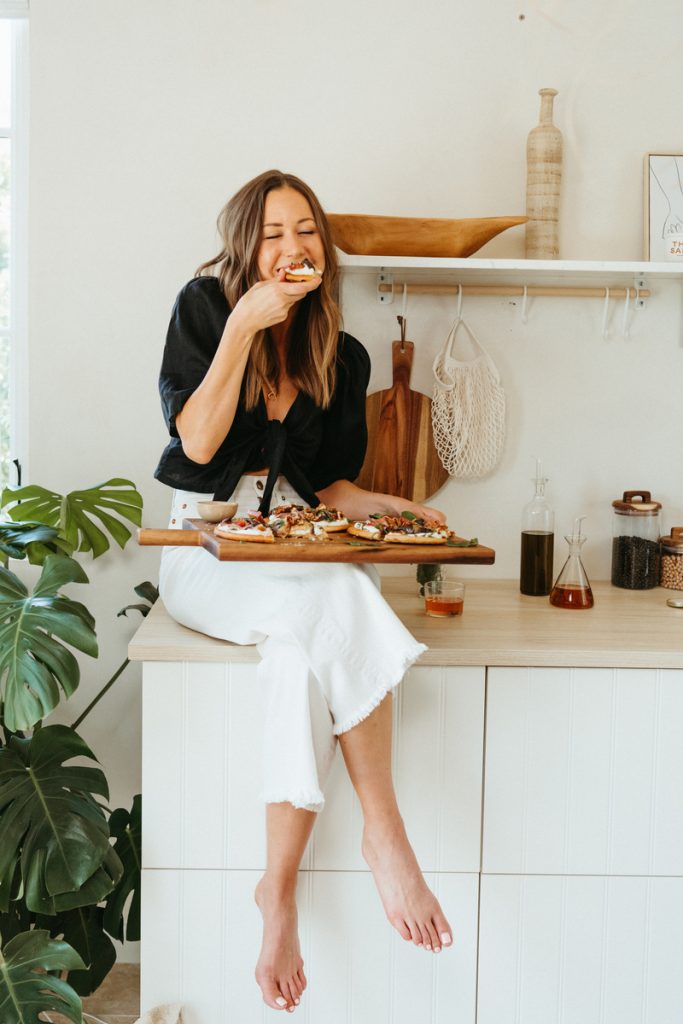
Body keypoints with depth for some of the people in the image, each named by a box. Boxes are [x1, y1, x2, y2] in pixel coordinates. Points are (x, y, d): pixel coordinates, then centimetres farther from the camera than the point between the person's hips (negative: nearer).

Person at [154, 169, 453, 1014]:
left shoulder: (342, 357, 9)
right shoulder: (204, 306, 0)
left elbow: (328, 482, 13)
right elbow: (197, 444, -11)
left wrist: (379, 505, -9)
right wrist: (242, 327, -17)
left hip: (299, 553, 3)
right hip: (208, 550, -3)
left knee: (308, 643, -34)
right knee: (337, 601, -35)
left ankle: (279, 887, -29)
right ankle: (385, 837, -27)